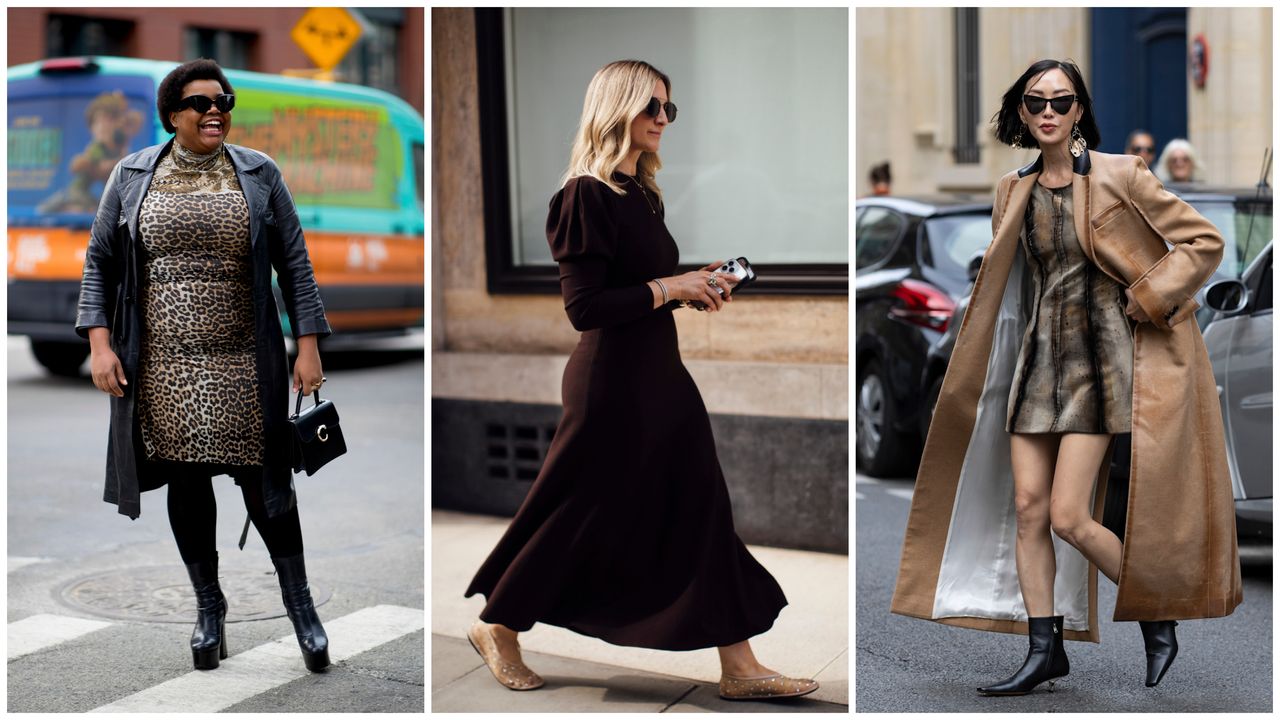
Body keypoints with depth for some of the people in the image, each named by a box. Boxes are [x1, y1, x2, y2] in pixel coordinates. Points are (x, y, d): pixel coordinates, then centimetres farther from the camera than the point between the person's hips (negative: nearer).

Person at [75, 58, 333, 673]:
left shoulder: (258, 175, 4)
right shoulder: (132, 176, 5)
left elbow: (294, 266, 4)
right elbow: (99, 262, 9)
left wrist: (308, 348, -3)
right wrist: (100, 344, -1)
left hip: (243, 363, -1)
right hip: (163, 363, 1)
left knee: (261, 480, 0)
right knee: (186, 481, 8)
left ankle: (299, 601, 15)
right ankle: (209, 604, 24)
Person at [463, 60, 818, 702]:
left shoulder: (642, 192, 10)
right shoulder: (587, 194, -16)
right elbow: (583, 307, -22)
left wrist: (696, 287, 2)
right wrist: (669, 287, -18)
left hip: (659, 373, 9)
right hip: (613, 382, -9)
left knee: (702, 511, 8)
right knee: (582, 515, 5)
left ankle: (738, 666, 15)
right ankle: (497, 629, 28)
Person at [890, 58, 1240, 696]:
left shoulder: (1119, 177, -6)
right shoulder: (1015, 193, 10)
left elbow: (1203, 241, -3)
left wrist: (1147, 298, -9)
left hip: (1098, 357, -5)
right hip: (1038, 357, 6)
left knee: (1068, 517, -10)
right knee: (1027, 506, -1)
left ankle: (1159, 620, 12)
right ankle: (1044, 649, 9)